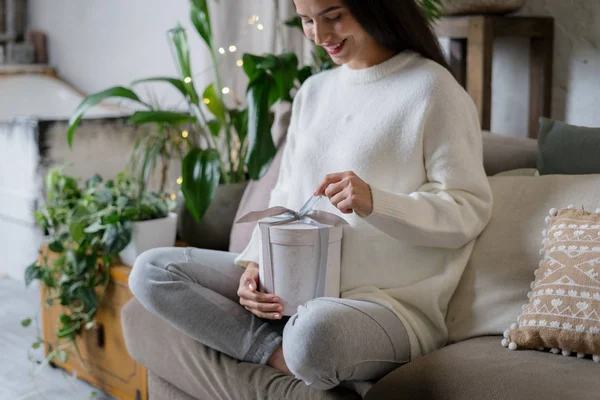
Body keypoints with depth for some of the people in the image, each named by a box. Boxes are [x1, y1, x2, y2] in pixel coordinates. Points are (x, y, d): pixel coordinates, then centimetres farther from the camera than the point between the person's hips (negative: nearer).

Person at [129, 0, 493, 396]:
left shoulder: (431, 88, -7)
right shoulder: (313, 91, 15)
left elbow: (471, 211, -9)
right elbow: (285, 198, 15)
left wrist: (375, 202, -25)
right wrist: (256, 263, -4)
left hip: (389, 302, -7)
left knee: (315, 332, -42)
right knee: (151, 271, -6)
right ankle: (286, 354, -14)